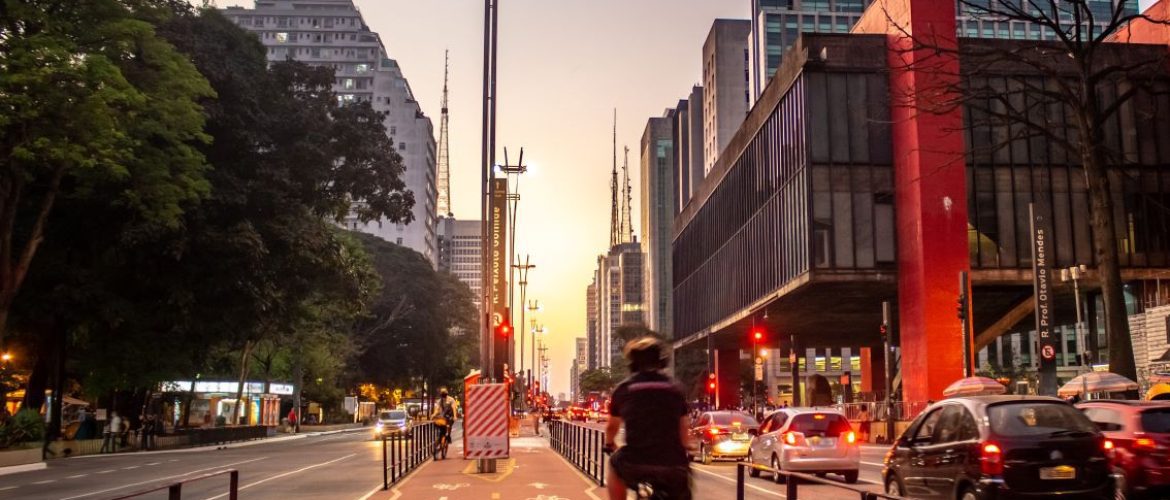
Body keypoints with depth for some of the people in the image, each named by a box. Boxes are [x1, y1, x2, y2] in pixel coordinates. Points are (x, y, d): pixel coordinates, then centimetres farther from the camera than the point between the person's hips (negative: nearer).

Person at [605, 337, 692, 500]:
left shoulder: (624, 388, 10)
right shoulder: (675, 388, 12)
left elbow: (612, 427, 25)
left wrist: (609, 445, 47)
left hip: (636, 462, 0)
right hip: (673, 465, 0)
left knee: (615, 464, 33)